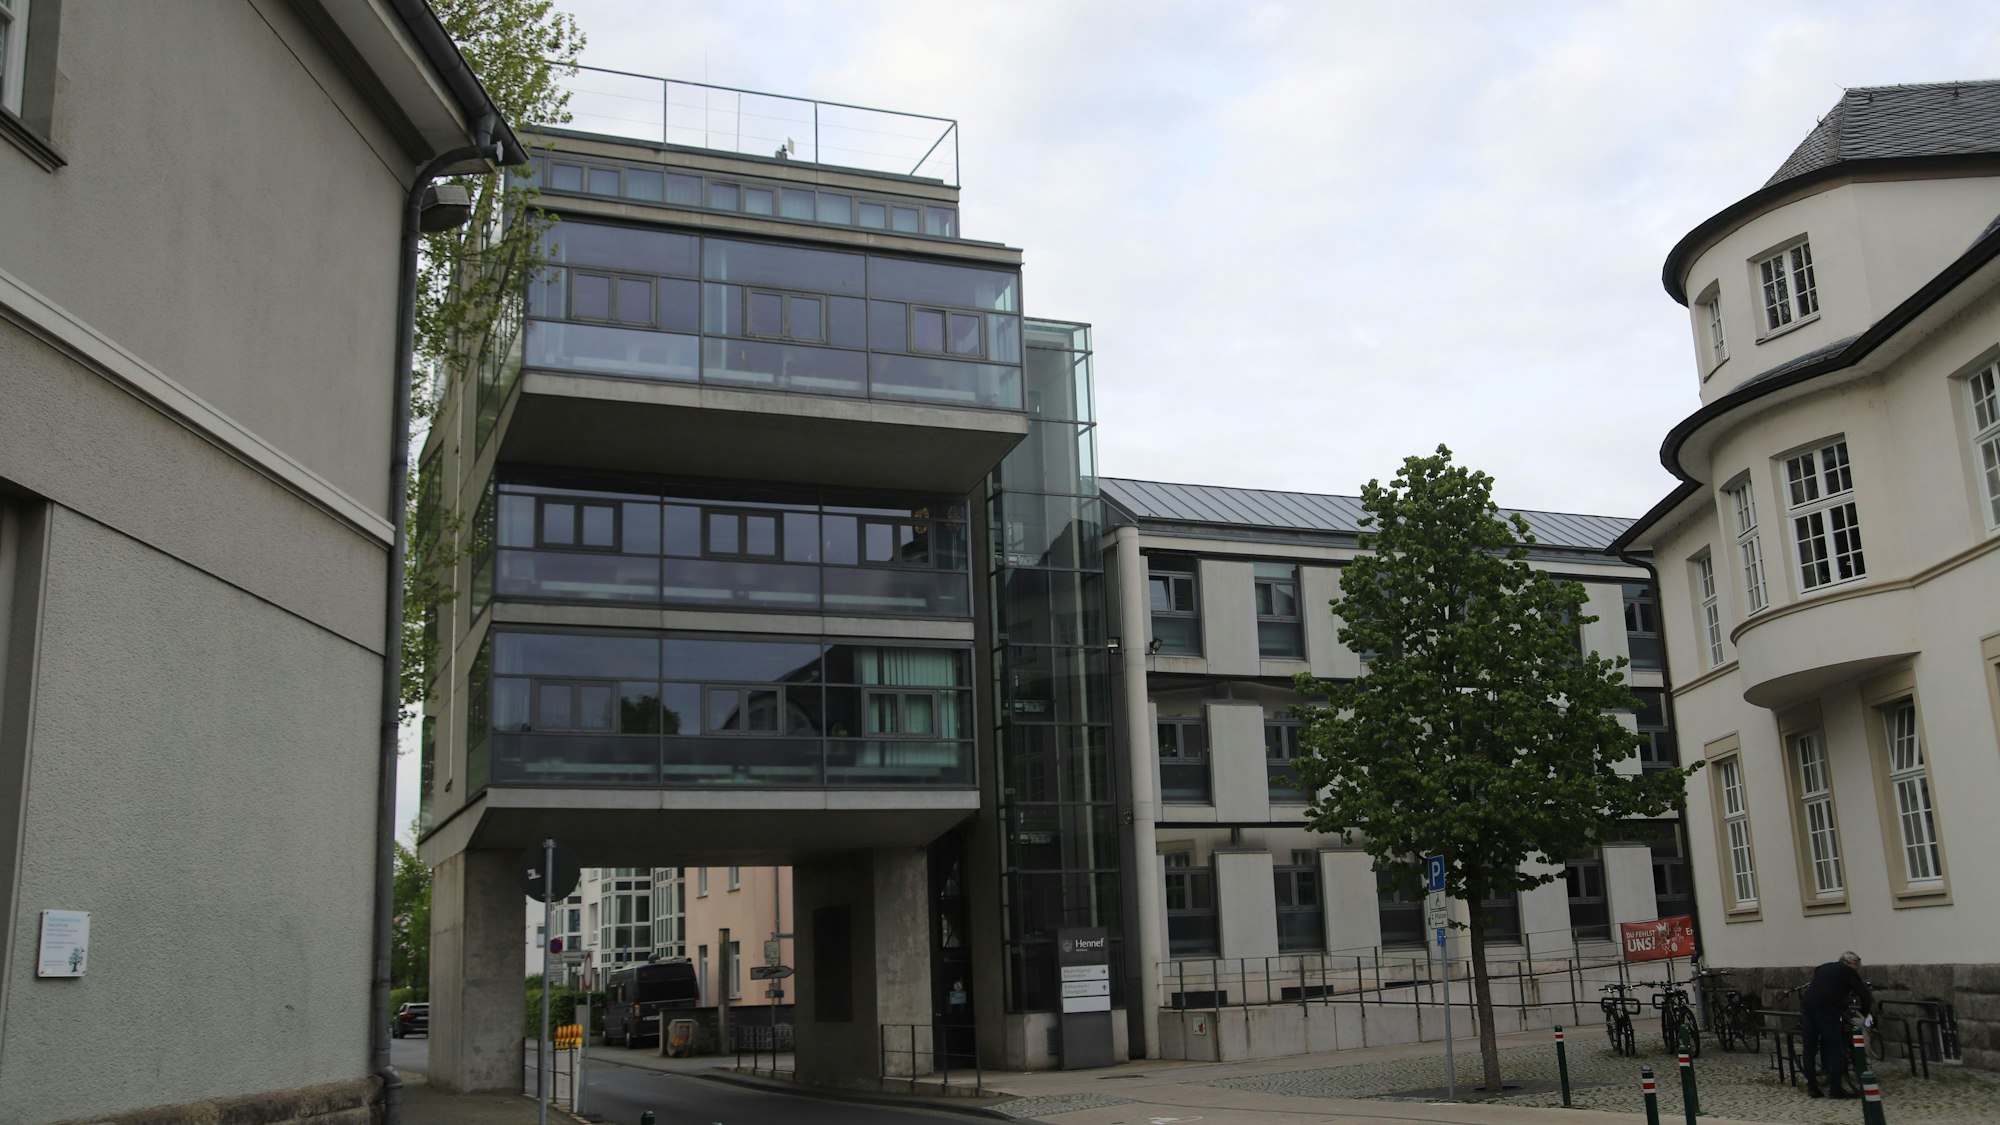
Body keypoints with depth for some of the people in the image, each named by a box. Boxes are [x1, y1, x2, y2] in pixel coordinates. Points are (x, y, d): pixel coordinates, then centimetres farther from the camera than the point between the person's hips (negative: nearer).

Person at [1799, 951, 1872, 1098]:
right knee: (1835, 1048, 2)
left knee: (1809, 1046, 12)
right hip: (1826, 1008, -6)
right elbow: (1865, 996, 11)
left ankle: (1811, 1086, 15)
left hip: (1806, 1003, 6)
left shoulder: (1822, 968, 29)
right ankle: (1835, 1088, 2)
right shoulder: (1849, 972, 13)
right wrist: (1863, 1011, 29)